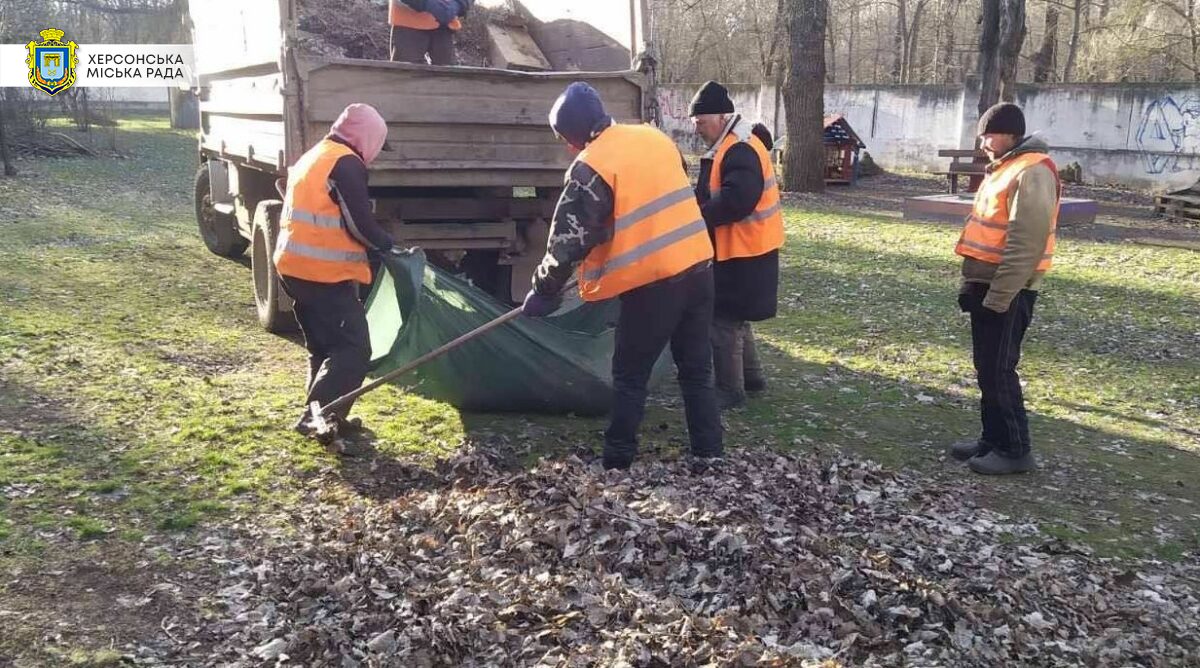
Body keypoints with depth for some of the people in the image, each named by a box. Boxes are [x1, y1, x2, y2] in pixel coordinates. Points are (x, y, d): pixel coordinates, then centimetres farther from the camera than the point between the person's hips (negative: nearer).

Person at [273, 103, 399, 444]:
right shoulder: (346, 164, -12)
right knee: (353, 349, -7)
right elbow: (360, 224, -16)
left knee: (324, 345, 18)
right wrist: (387, 244, 1)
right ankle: (317, 415, -11)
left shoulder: (312, 157, 19)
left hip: (296, 267, 10)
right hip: (325, 274, -10)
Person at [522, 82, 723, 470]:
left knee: (630, 376, 7)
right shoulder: (655, 138, 11)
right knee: (696, 368, 15)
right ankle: (708, 451, 20)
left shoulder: (592, 166, -12)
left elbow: (569, 238, -12)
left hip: (652, 281, -7)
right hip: (698, 265, 7)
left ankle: (618, 462, 13)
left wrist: (544, 291, -1)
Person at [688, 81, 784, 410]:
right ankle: (751, 377, 32)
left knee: (723, 320, -3)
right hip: (737, 249, 11)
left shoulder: (741, 152, -21)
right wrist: (697, 206, -1)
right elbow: (713, 193, 18)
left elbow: (735, 200, -33)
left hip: (743, 252, -11)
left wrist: (697, 217, -22)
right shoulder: (730, 147, 13)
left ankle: (730, 389, 7)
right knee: (735, 317, 20)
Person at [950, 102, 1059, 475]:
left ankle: (1014, 450, 5)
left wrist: (997, 299, -22)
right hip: (986, 285, 10)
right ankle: (993, 439, 23)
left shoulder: (1031, 174, -17)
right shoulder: (1004, 169, 15)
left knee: (998, 369, -4)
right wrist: (972, 285, 18)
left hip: (1007, 292, -10)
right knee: (986, 367, 14)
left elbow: (1024, 245, -23)